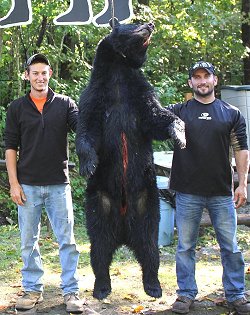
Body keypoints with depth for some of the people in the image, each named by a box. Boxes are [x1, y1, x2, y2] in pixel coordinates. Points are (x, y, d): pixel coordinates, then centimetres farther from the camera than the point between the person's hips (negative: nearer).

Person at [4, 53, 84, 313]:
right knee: (29, 241, 9)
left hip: (58, 184, -1)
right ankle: (32, 290, 23)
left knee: (66, 240, 3)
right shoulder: (17, 108, 4)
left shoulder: (64, 104, 4)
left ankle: (71, 291, 13)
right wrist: (14, 183, -4)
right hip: (28, 185, 1)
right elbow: (10, 147, 3)